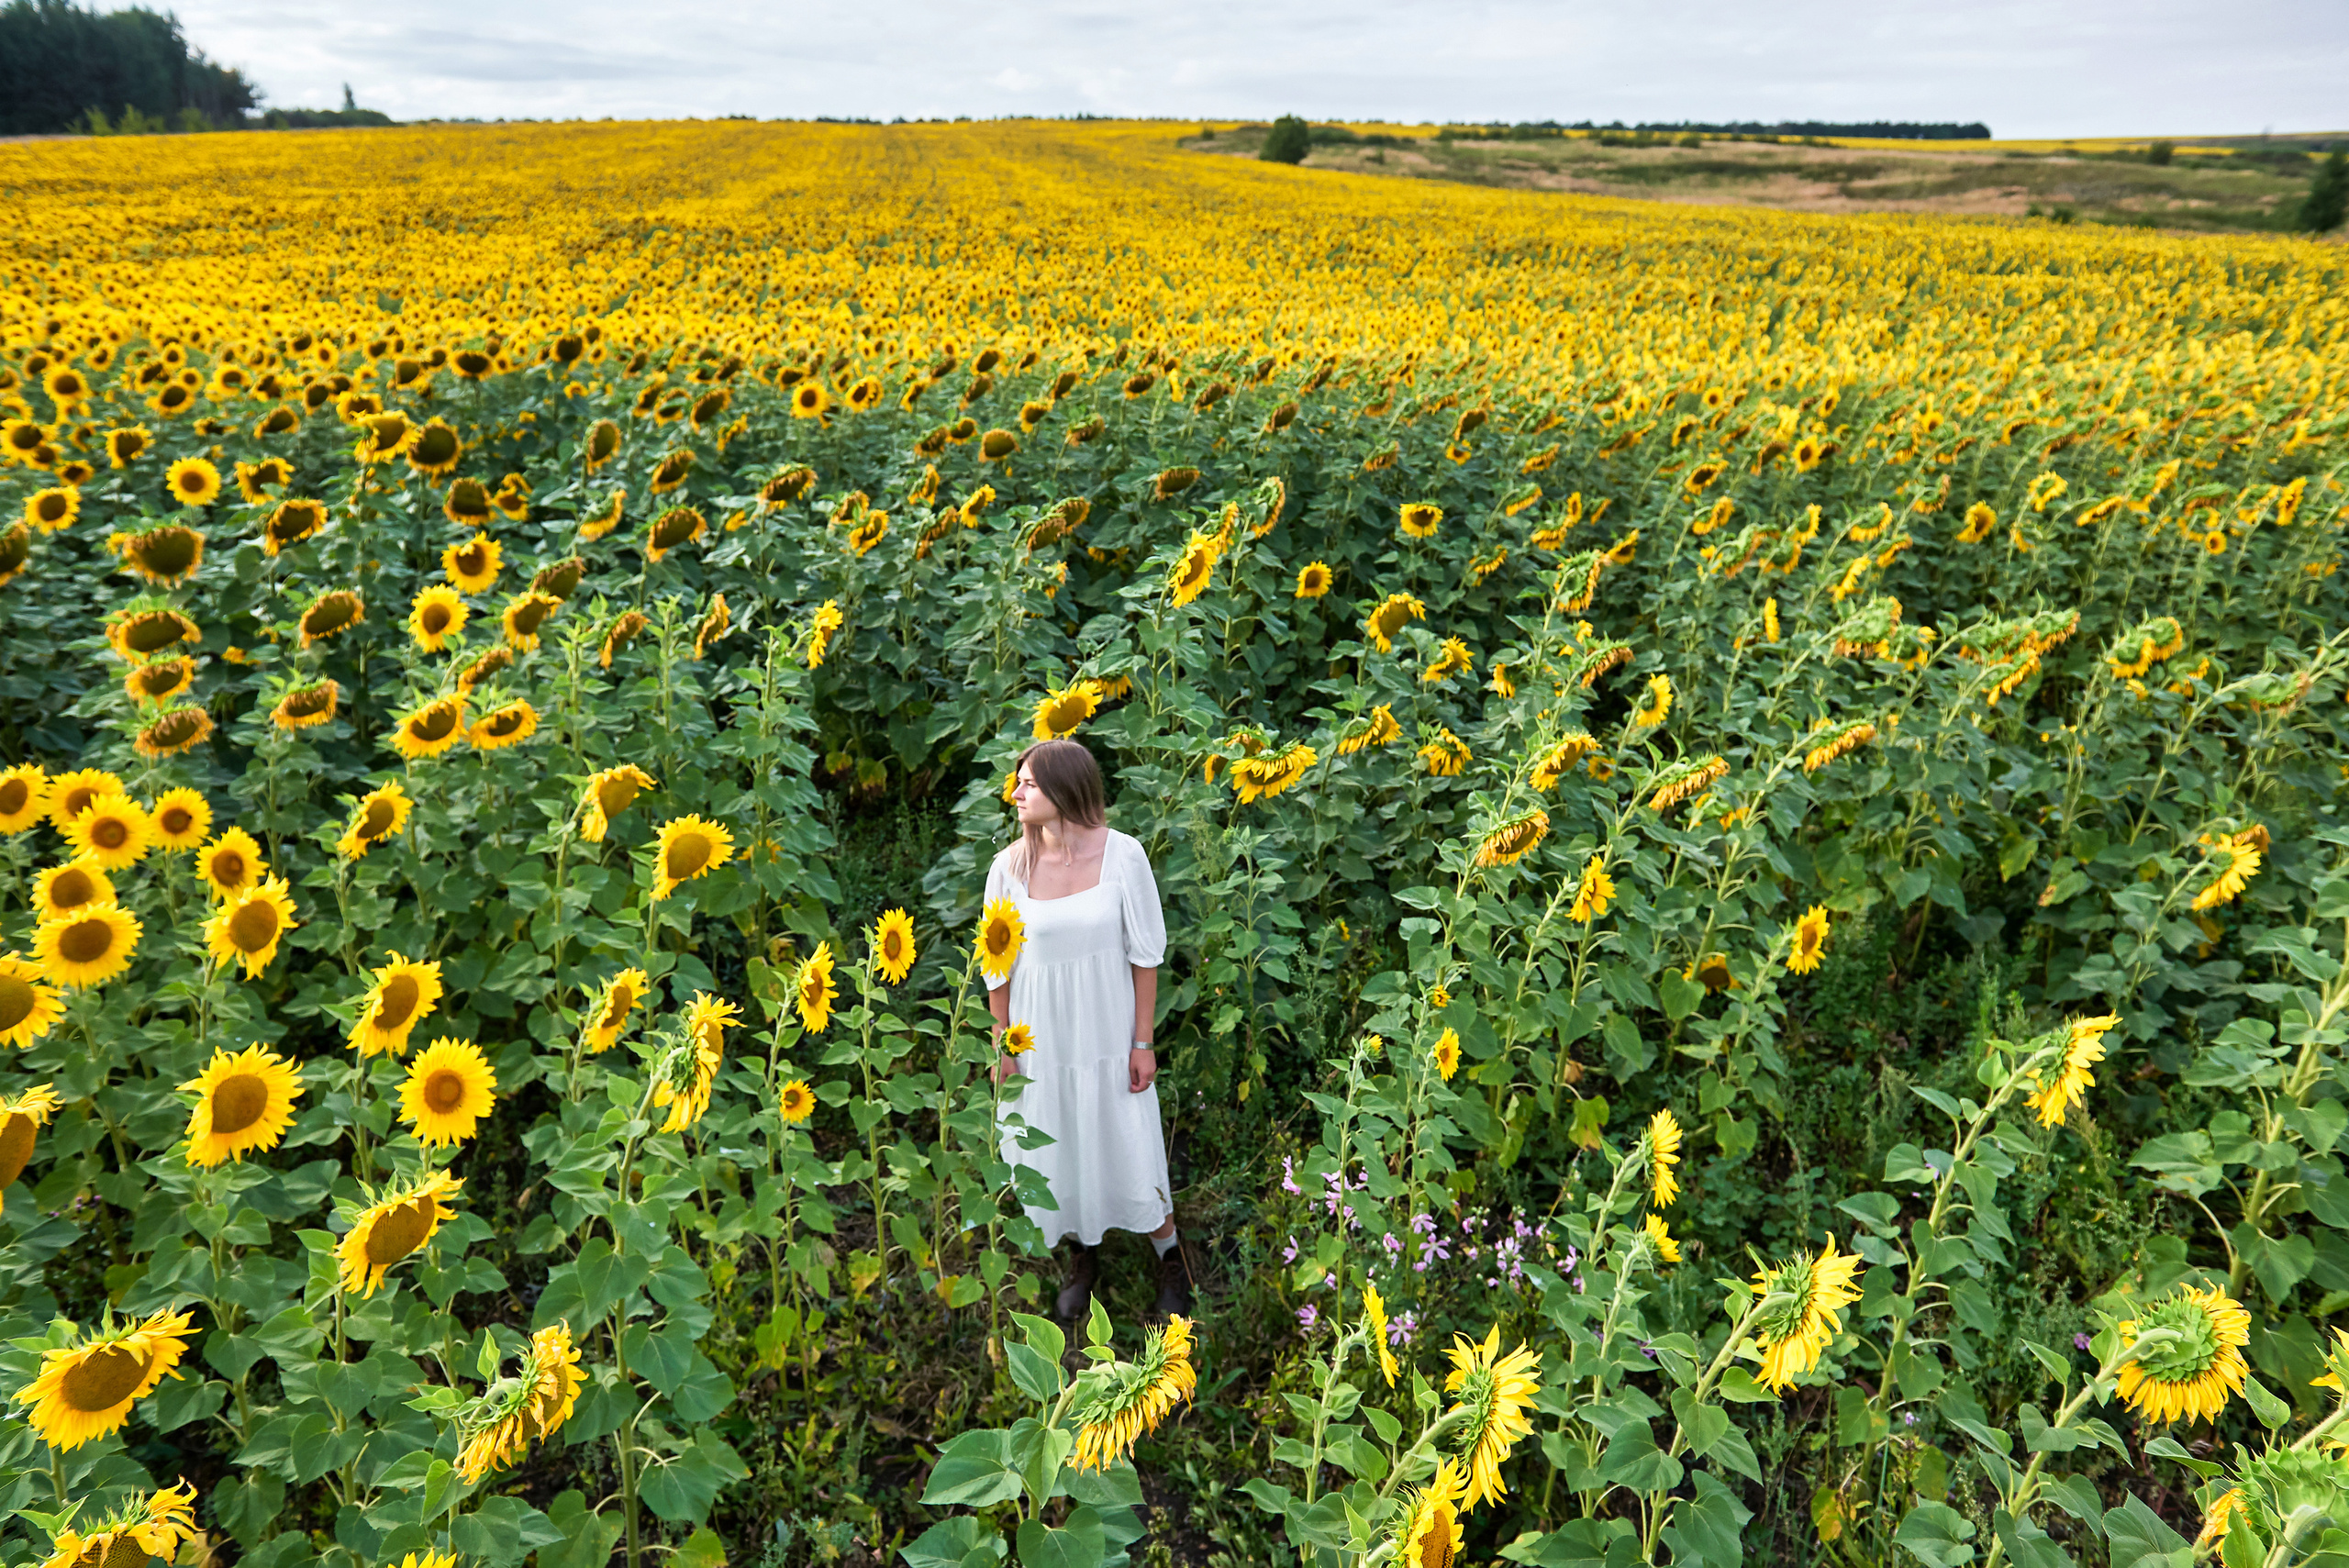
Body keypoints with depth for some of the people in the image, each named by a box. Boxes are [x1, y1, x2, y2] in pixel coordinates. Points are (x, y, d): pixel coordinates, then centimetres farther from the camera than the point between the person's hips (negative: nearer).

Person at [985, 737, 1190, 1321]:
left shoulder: (1122, 854, -15)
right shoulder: (1010, 866, -11)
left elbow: (1145, 955, -7)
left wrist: (1143, 1042, -6)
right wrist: (1001, 1048, 2)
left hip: (1107, 1031, -1)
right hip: (1040, 1036, 2)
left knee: (1129, 1147, 9)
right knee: (1057, 1152, 16)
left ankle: (1171, 1260, 36)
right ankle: (1082, 1257, 44)